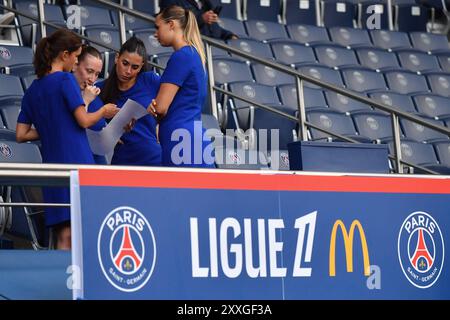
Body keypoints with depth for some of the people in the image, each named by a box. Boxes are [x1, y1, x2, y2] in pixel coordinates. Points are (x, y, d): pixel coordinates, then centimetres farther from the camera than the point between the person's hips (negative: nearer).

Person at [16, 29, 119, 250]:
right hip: (77, 162, -7)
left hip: (52, 164, 7)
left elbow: (21, 135, 13)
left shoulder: (33, 90, 14)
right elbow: (84, 121, -10)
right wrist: (104, 112, 8)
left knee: (64, 237, 6)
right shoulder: (65, 80, -5)